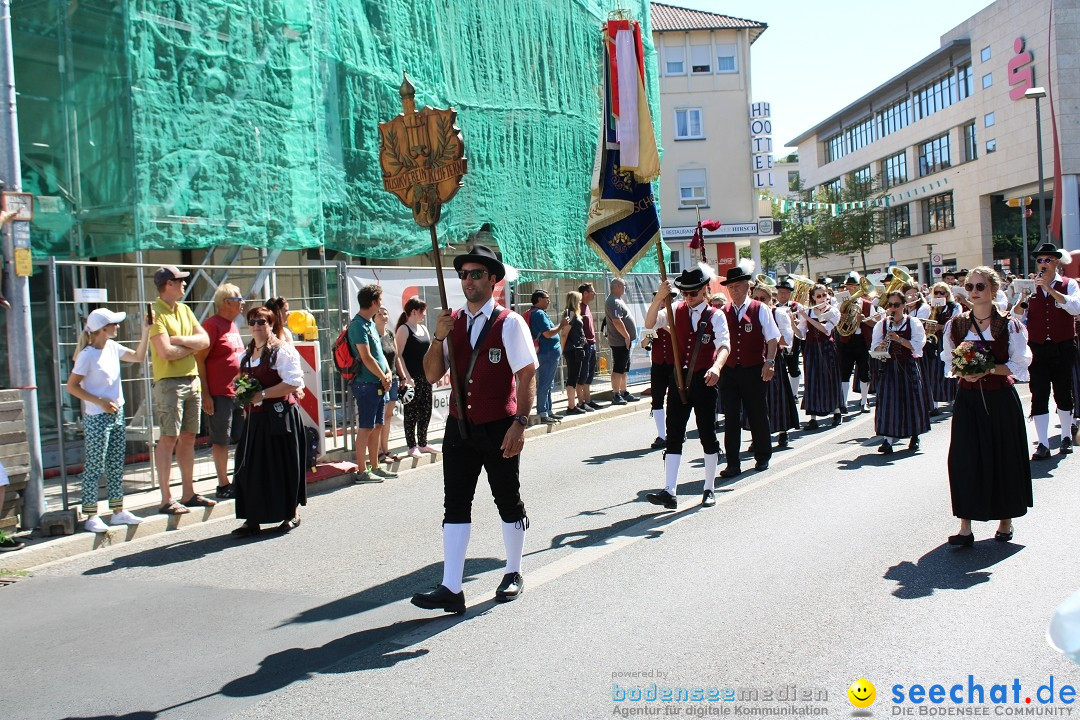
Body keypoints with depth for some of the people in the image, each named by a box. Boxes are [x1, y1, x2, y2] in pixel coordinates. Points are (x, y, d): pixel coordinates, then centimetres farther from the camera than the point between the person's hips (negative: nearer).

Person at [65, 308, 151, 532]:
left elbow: (139, 357, 15)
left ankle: (118, 511, 19)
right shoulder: (87, 355, -15)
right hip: (97, 419, -7)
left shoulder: (112, 347, 4)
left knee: (116, 466, 12)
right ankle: (91, 516, 6)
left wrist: (146, 330, 6)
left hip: (116, 415, 7)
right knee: (95, 467, -1)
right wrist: (100, 402, -19)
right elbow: (71, 386, -14)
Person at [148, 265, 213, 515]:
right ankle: (166, 499, -3)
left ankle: (189, 493, 17)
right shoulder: (156, 313, -9)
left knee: (188, 437, 10)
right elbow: (165, 352, -19)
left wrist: (181, 340, -10)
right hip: (169, 382, -7)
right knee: (169, 438, -6)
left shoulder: (184, 310, 15)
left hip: (192, 380, 7)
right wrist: (191, 346, -3)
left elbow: (205, 341, 6)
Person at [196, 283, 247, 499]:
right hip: (220, 393, -8)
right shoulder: (212, 325, -10)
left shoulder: (233, 325, 16)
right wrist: (205, 394, -17)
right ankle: (223, 485, 9)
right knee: (221, 440, 1)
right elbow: (199, 359, -14)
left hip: (240, 391, 8)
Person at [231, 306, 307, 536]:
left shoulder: (282, 350, -9)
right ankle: (252, 519, 11)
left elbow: (294, 383, -18)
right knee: (251, 467, 5)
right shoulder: (247, 354, 15)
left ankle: (291, 514, 16)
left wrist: (262, 395, -19)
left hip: (279, 415, -7)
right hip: (255, 417, 7)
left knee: (283, 465, 1)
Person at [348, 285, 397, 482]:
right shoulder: (358, 325, -14)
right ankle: (362, 471, 0)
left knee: (377, 426, 12)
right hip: (366, 384, -9)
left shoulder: (370, 323, 16)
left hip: (379, 383, 9)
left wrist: (388, 373, 4)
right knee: (366, 427, -5)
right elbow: (366, 358, -18)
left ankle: (375, 467, 20)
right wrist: (383, 377, -9)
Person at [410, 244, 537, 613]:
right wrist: (438, 338, -11)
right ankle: (451, 589, 6)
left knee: (509, 503, 11)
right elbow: (432, 374, 5)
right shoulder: (451, 322, 6)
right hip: (459, 427, 4)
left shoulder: (509, 323, -8)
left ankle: (513, 574, 30)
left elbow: (528, 376, -11)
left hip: (498, 429, -4)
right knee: (455, 505, 2)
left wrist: (520, 423, -19)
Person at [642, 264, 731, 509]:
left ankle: (709, 489, 21)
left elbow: (724, 345, -18)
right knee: (674, 436, -2)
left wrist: (716, 367, -39)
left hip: (704, 380, -2)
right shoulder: (677, 311, 6)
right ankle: (669, 491, -4)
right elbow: (650, 323, -7)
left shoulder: (716, 316, -3)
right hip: (679, 379, 2)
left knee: (708, 435, 7)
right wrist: (659, 298, -22)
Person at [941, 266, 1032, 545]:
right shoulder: (955, 325, 4)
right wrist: (962, 371, -11)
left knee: (1003, 457, 6)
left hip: (1000, 399, -1)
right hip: (967, 398, 2)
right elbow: (949, 362, 10)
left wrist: (989, 369, -19)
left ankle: (1005, 520, 25)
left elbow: (1019, 365, -4)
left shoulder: (1009, 325, -3)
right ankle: (965, 527, -3)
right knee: (964, 458, -7)